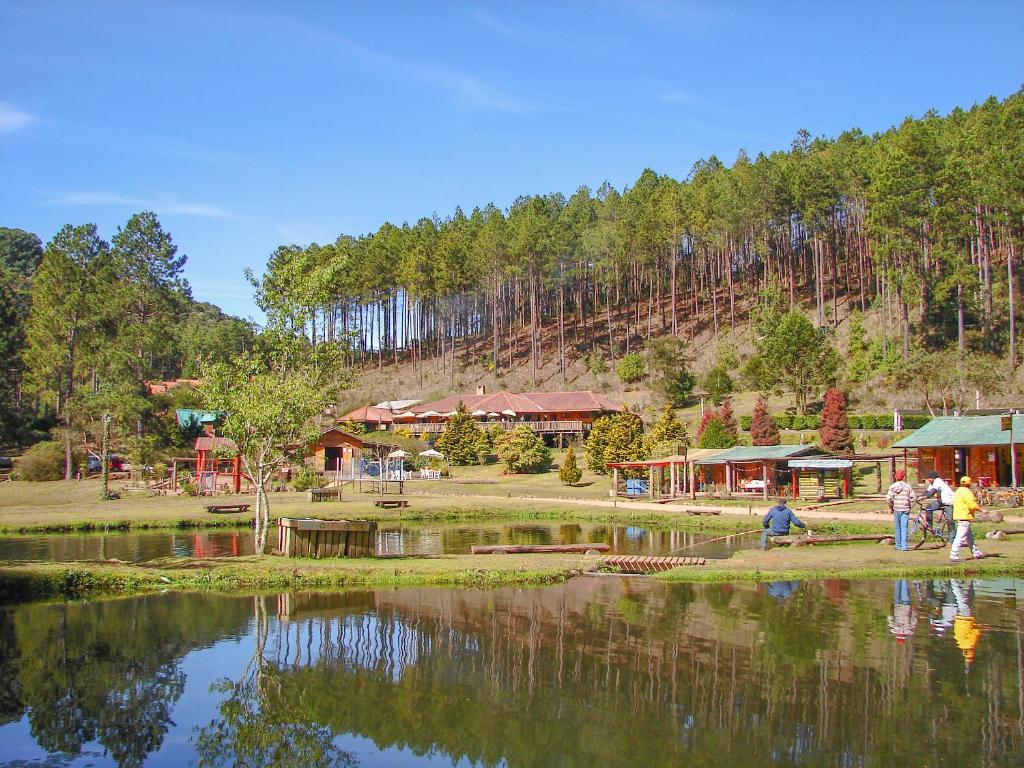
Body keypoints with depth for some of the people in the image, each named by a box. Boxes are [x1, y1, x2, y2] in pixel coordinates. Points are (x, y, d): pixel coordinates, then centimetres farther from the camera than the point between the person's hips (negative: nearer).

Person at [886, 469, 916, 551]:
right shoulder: (907, 486, -3)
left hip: (896, 509, 2)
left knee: (897, 528, 11)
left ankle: (898, 545, 16)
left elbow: (889, 498, -7)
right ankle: (904, 546, -8)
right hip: (905, 509, -2)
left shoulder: (892, 486, 0)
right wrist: (908, 501, 14)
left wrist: (890, 507, 7)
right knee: (904, 528, -3)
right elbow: (913, 498, -5)